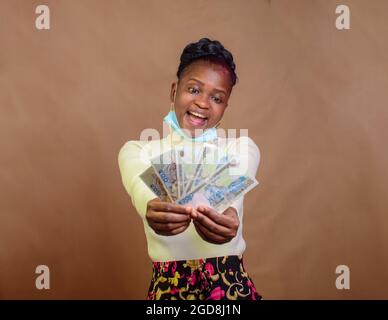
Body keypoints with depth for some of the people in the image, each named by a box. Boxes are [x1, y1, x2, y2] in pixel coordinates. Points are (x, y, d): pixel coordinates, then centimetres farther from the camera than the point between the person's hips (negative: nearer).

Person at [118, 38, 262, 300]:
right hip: (169, 284, 0)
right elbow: (140, 187, -17)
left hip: (230, 281, 0)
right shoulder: (138, 151, 6)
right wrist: (152, 208, -38)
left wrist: (228, 213, -38)